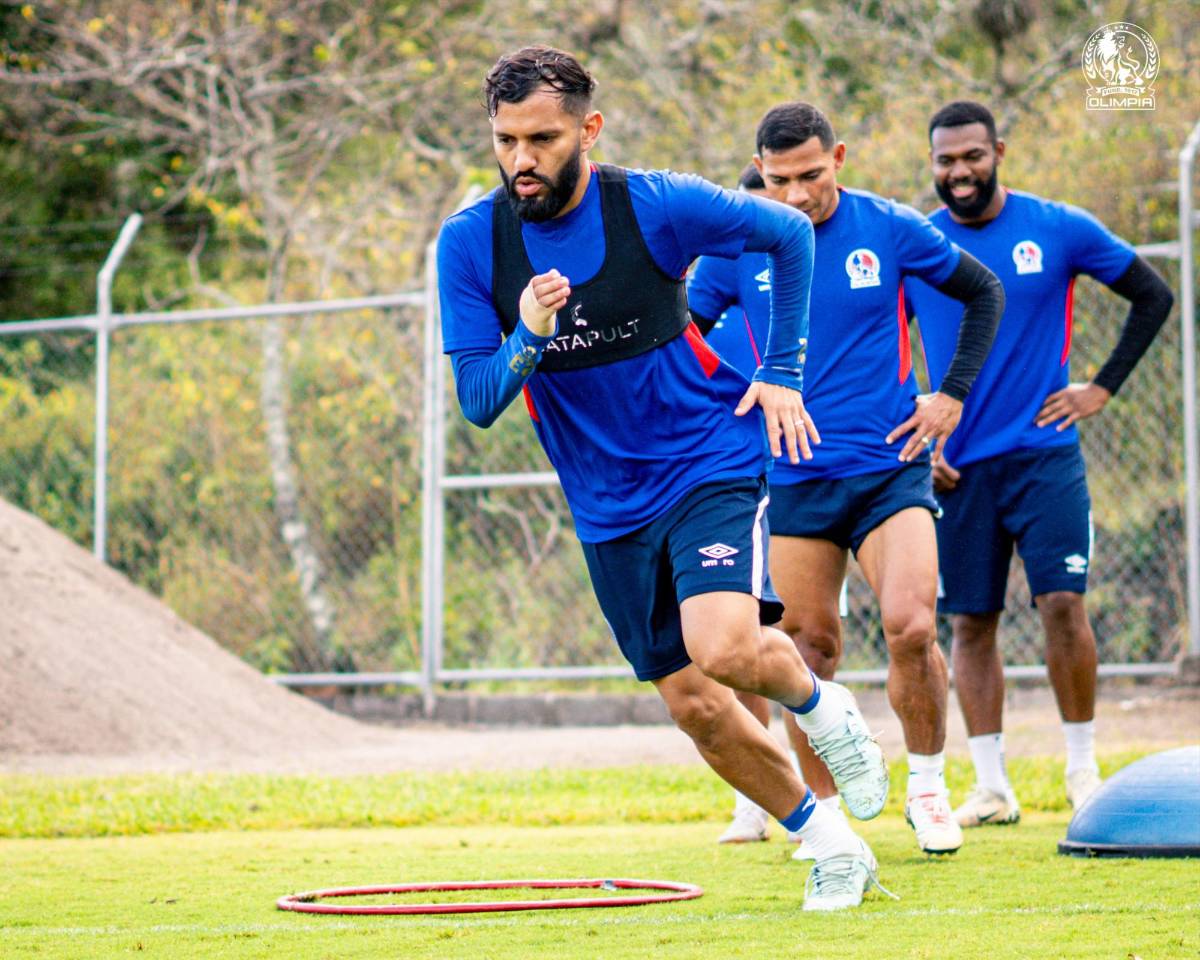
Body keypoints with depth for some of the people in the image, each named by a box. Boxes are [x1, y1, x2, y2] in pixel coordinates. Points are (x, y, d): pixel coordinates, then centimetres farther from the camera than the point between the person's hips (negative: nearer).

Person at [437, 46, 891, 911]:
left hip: (712, 460, -4)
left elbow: (788, 234, 2)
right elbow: (478, 401, -8)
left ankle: (821, 706, 9)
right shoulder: (471, 242, -9)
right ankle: (836, 851, 23)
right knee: (695, 707, 5)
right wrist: (528, 339, -28)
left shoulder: (654, 206, -15)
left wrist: (783, 373, 0)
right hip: (608, 505, 4)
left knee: (724, 650, -26)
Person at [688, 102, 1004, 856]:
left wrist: (954, 394, 3)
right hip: (796, 478, 1)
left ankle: (928, 787, 6)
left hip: (892, 464, -1)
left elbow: (984, 292, 10)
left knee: (912, 627, -16)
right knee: (810, 649, 4)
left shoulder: (890, 228, -3)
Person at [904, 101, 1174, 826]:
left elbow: (1154, 297, 8)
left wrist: (1102, 389, 2)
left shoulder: (1060, 229, -2)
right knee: (970, 624, 3)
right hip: (956, 466, 2)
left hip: (1044, 453, -2)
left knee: (1063, 604, -11)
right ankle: (992, 787, 10)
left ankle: (1084, 769, 3)